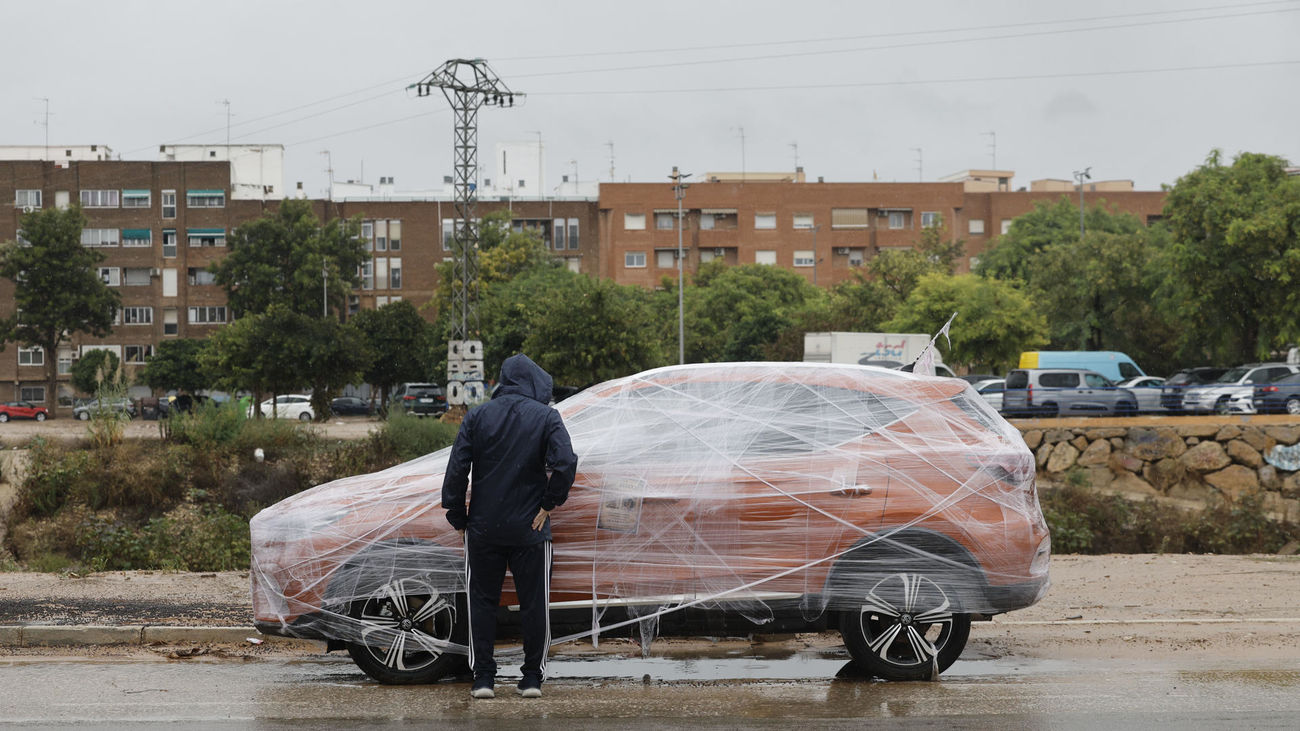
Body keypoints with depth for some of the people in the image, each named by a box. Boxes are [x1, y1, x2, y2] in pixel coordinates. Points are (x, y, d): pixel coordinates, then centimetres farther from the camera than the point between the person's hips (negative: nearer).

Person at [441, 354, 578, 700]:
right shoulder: (546, 417, -3)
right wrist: (549, 503, -4)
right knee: (533, 603, 7)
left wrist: (458, 518, 6)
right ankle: (532, 677, 7)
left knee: (482, 600, 9)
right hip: (529, 529, -1)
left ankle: (483, 677, 6)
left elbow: (456, 470, -1)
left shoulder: (478, 416, 3)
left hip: (483, 528, 1)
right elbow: (564, 463, -16)